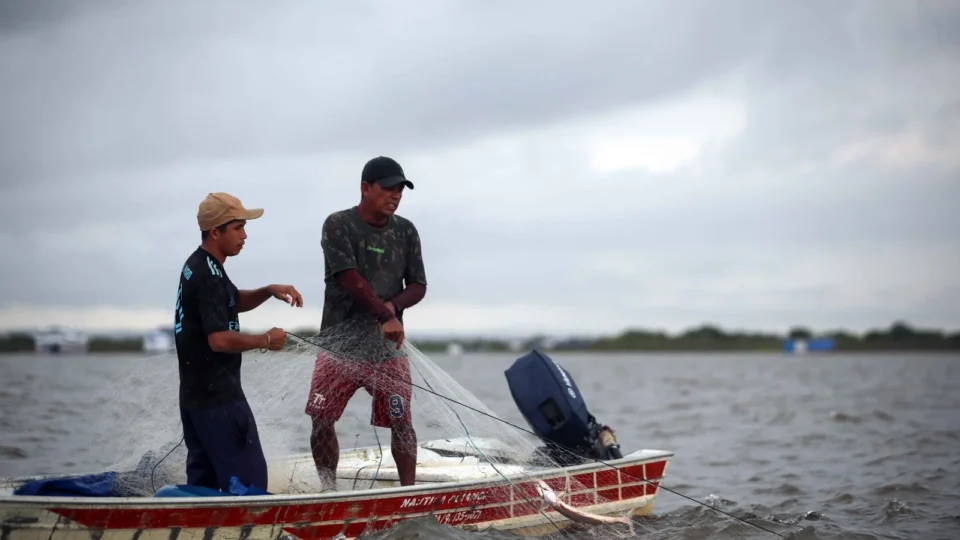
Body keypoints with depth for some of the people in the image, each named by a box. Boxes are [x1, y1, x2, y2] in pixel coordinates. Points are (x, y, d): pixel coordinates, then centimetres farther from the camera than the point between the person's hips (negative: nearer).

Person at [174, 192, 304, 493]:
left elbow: (233, 303, 26)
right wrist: (266, 340, -14)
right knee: (248, 479, -7)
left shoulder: (196, 265, 12)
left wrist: (268, 292, 9)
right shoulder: (209, 276, -19)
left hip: (194, 395, 10)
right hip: (218, 398, -10)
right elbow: (220, 339, -27)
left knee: (203, 479, 13)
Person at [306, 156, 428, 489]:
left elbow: (418, 286, 8)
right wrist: (385, 317, -21)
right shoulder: (338, 225, -6)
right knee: (322, 421, 1)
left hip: (388, 344, 2)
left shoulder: (406, 231, 6)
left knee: (401, 421, -2)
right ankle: (328, 491, 16)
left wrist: (393, 305, -13)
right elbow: (349, 278, -16)